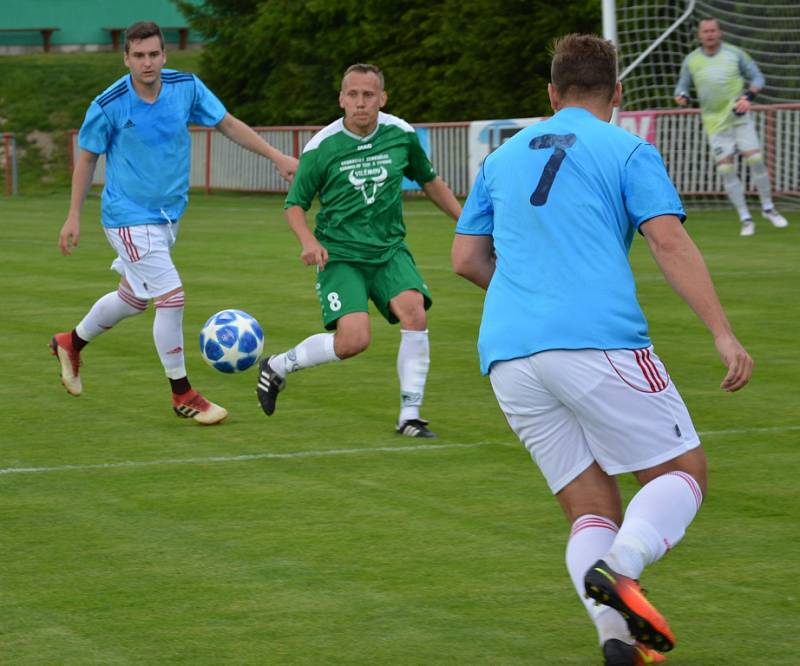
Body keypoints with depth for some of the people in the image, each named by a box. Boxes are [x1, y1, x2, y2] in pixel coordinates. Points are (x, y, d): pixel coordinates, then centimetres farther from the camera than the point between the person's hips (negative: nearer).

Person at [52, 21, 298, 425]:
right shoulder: (108, 106, -16)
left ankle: (71, 343, 46)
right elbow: (87, 157, -3)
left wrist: (276, 157, 2)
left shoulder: (187, 87, -7)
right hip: (129, 217, -6)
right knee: (172, 298, -14)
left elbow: (227, 124, 6)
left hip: (169, 215, 6)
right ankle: (182, 396, 0)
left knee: (133, 298, 20)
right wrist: (74, 217, -1)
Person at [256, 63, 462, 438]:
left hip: (389, 250, 3)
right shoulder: (322, 147, -9)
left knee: (414, 312, -24)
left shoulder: (401, 134, 0)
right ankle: (277, 367, 7)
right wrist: (308, 241, -19)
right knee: (354, 339, -21)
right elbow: (294, 204, 0)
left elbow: (429, 180, 19)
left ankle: (409, 416, -13)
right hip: (339, 255, -3)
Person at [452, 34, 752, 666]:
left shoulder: (501, 159, 22)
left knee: (591, 509, 8)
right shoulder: (628, 152, 8)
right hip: (599, 340, -5)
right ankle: (621, 567, -25)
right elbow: (670, 242, -5)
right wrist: (723, 333, -10)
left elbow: (466, 260, 23)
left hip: (507, 354, 5)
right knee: (683, 472, 4)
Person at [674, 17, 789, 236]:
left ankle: (768, 208, 9)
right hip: (715, 123, 1)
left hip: (740, 117, -1)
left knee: (755, 159, -10)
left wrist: (749, 96, -16)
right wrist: (682, 97, -12)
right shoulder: (691, 61, 3)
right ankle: (745, 219, 2)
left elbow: (757, 77, 3)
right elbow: (682, 86, 12)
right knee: (725, 169, -6)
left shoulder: (734, 54, -1)